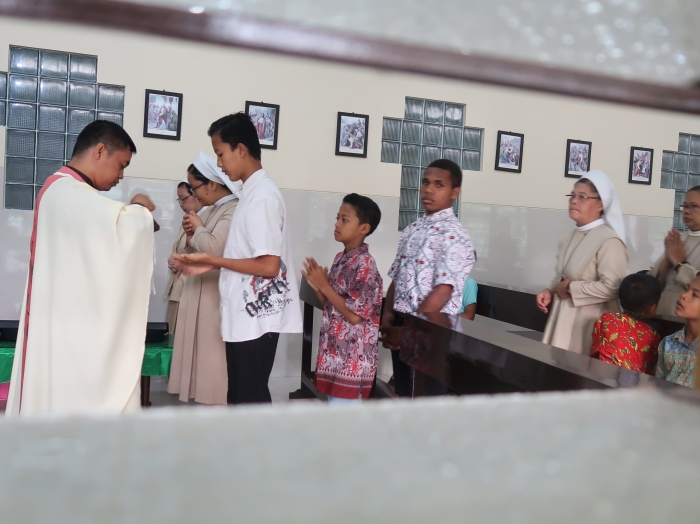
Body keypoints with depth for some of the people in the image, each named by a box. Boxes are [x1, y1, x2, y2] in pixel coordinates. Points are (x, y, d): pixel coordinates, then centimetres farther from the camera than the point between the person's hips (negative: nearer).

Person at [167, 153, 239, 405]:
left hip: (216, 297, -9)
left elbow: (214, 249, -27)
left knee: (213, 357, -5)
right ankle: (206, 398, 20)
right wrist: (190, 237, 0)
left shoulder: (233, 211, -14)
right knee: (201, 354, 12)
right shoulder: (212, 210, 15)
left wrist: (198, 228, -10)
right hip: (199, 294, 9)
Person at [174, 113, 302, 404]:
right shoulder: (253, 193, 12)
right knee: (240, 398, 16)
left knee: (251, 400, 1)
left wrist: (214, 260, -13)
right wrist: (212, 264, 9)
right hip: (246, 316, 9)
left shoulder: (262, 196, -16)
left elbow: (268, 265, -21)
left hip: (256, 318, -9)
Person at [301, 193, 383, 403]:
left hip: (352, 357, -9)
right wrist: (317, 287, -1)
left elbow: (354, 315, -22)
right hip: (335, 351, 9)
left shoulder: (365, 264, -17)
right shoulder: (340, 258, 9)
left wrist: (324, 286, -17)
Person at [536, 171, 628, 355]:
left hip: (588, 322, -8)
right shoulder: (571, 237, 11)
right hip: (564, 317, 8)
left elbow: (611, 287, -26)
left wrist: (571, 288, -17)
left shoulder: (609, 240, -15)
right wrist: (550, 291, 3)